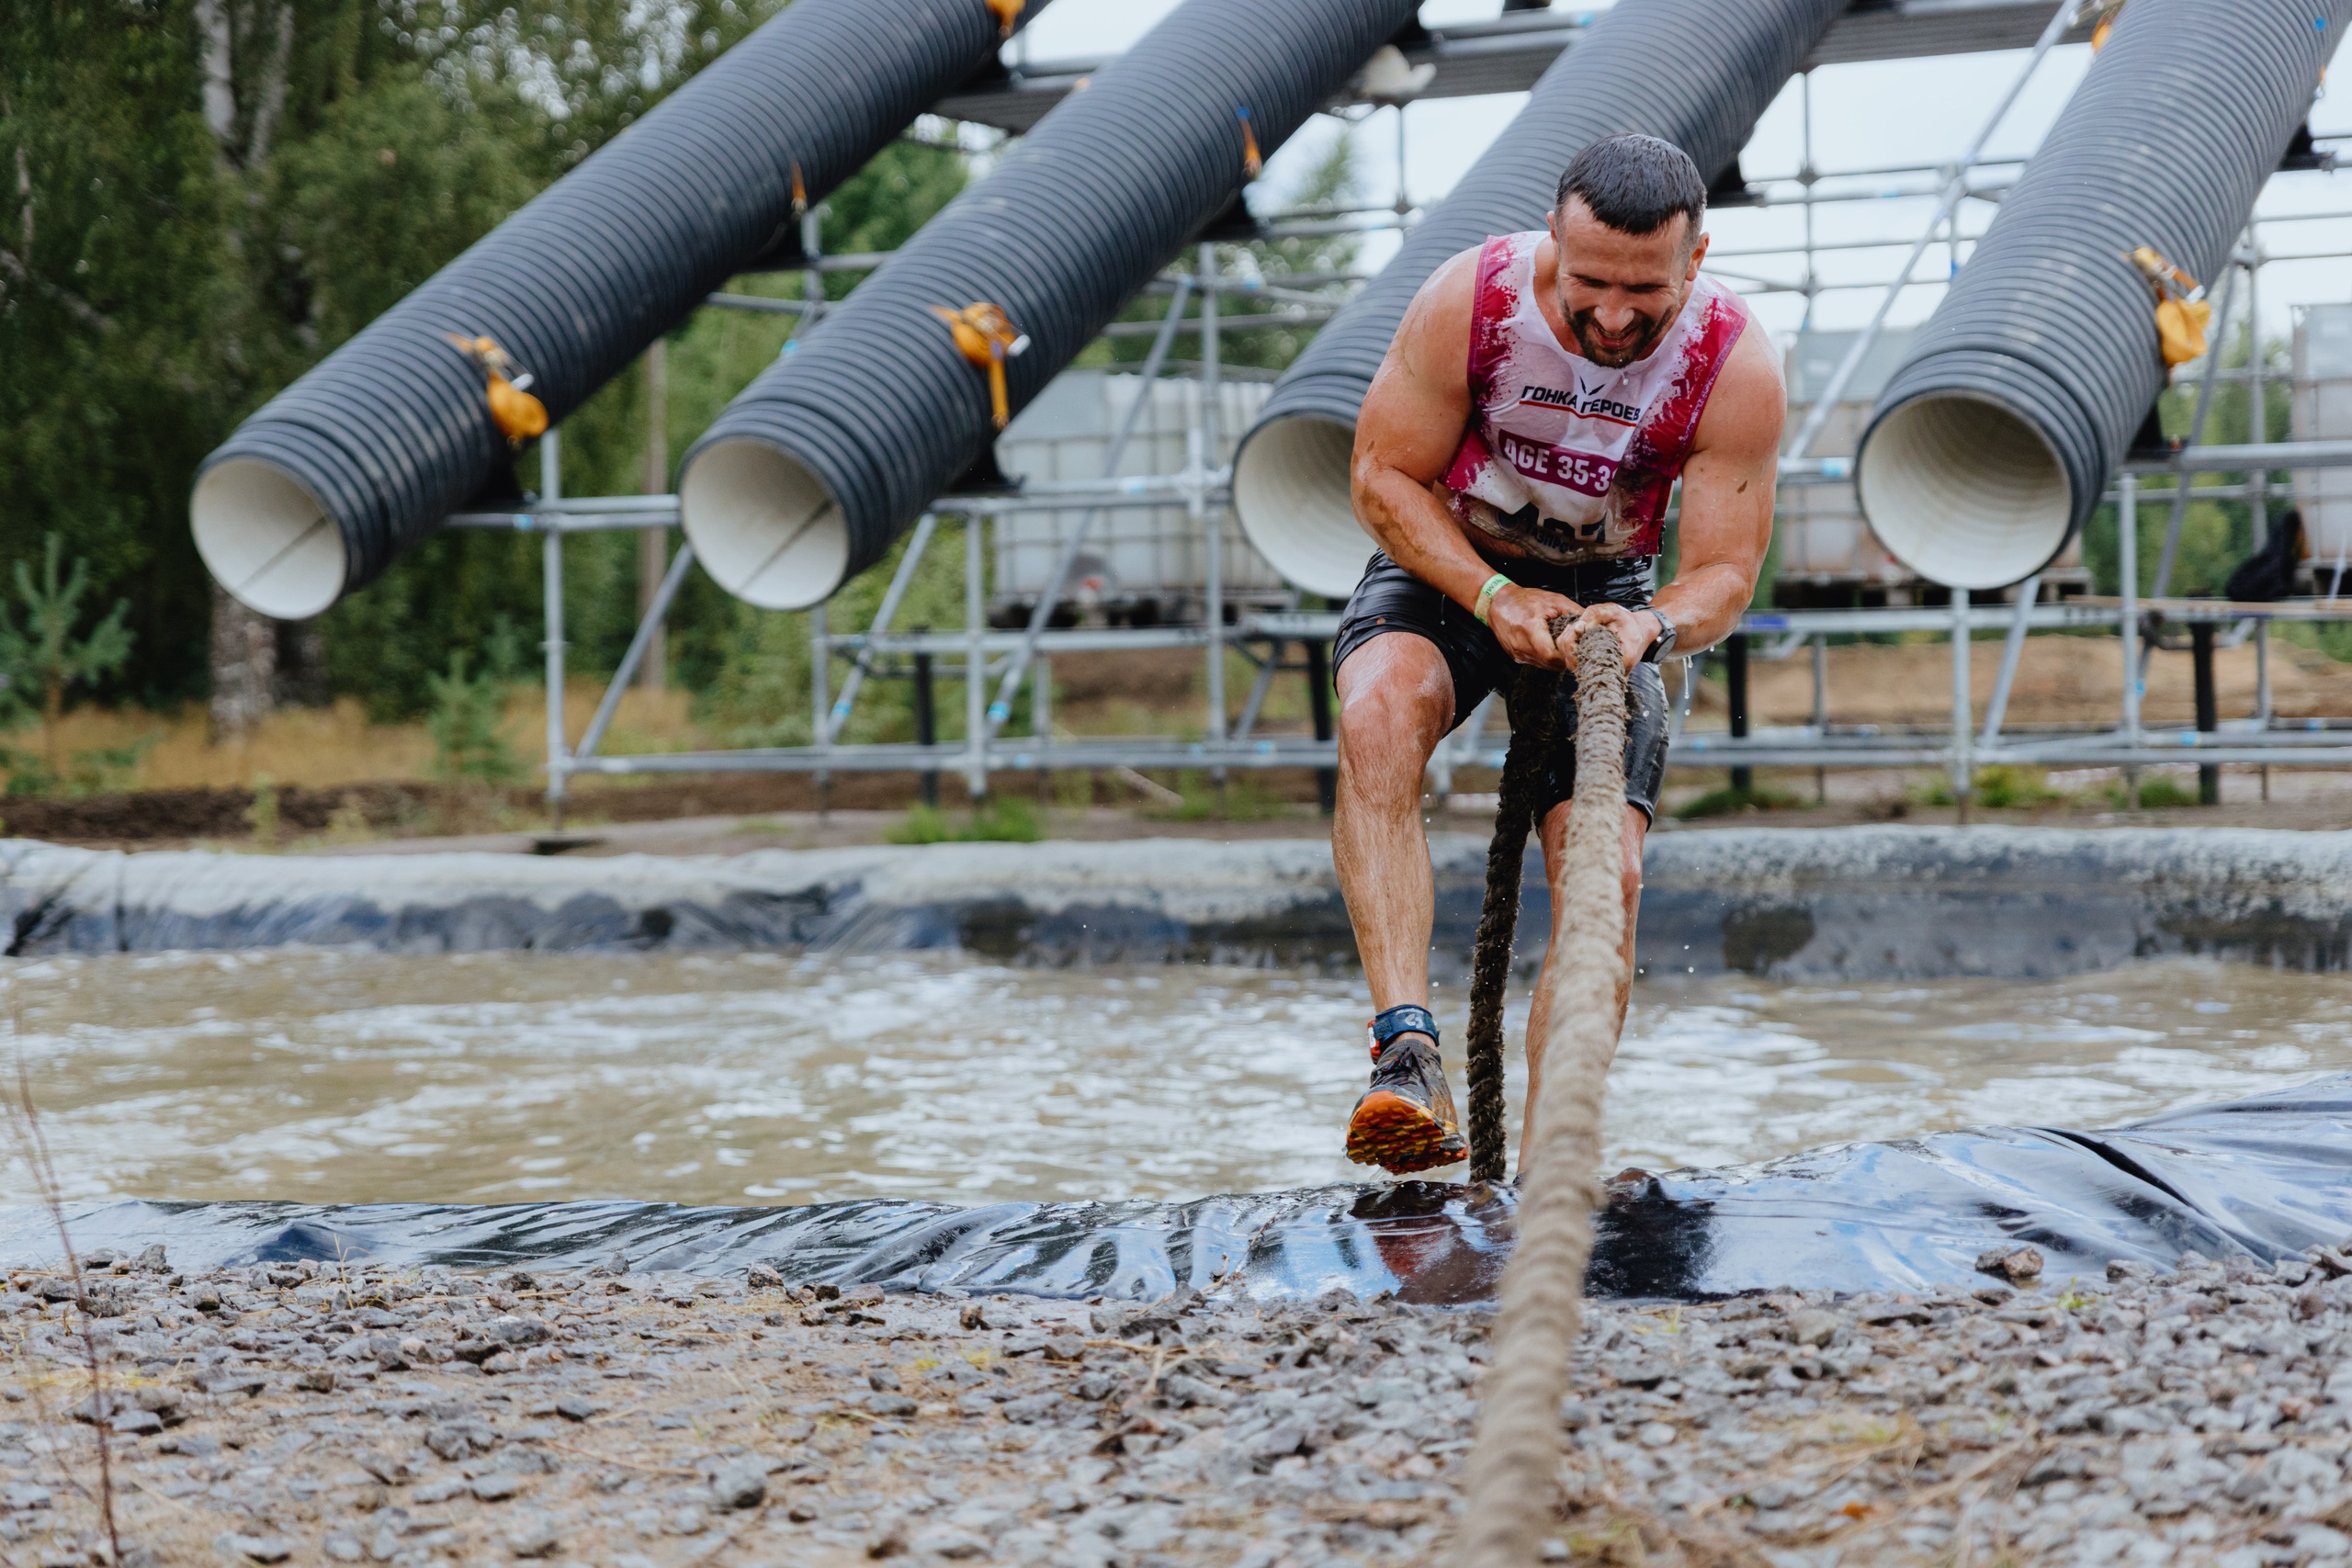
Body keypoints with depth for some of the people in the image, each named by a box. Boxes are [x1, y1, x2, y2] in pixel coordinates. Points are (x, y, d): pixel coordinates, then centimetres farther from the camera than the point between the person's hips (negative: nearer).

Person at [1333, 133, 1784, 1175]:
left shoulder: (1737, 369, -22)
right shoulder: (1472, 298, -24)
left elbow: (1722, 574, -16)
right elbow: (1385, 476, -14)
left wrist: (1652, 625, -39)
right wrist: (1493, 595, -28)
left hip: (1604, 593, 1)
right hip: (1447, 569, -1)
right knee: (1379, 707, -35)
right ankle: (1406, 1051, -44)